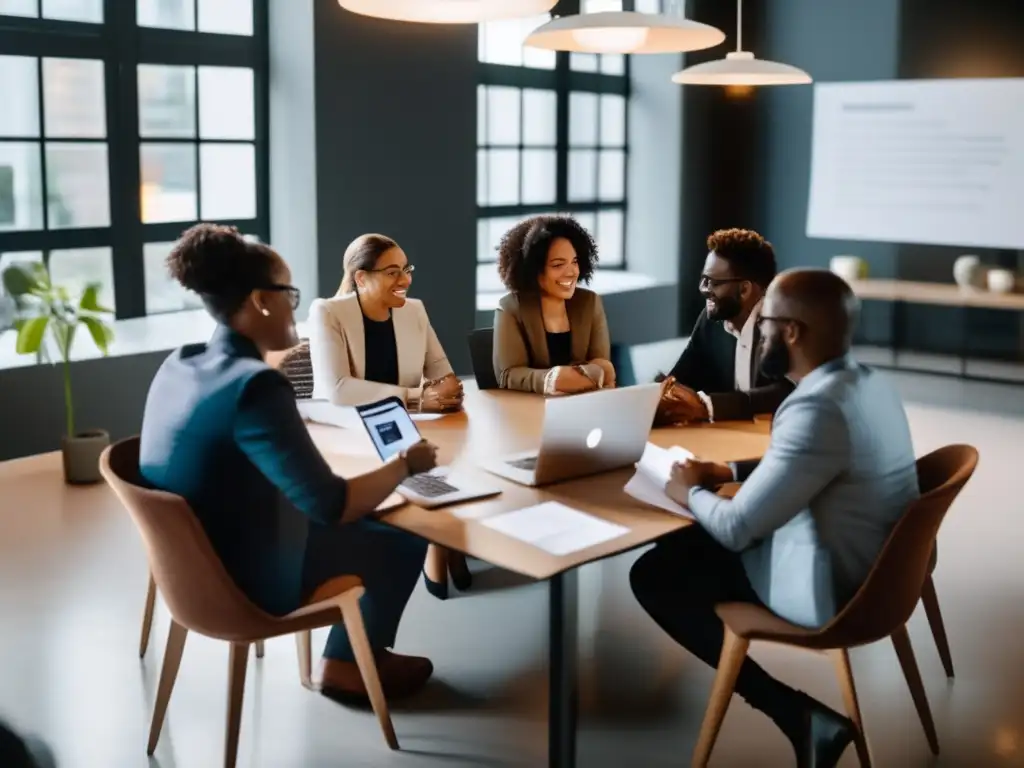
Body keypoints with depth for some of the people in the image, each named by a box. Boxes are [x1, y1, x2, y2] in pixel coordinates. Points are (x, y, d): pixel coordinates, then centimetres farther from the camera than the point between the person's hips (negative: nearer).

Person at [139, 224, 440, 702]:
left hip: (194, 560, 9)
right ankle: (348, 664, 30)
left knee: (367, 524, 25)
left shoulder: (179, 364, -3)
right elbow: (331, 506, -28)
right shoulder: (257, 387, -30)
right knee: (403, 538, 10)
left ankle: (350, 654, 37)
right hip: (246, 580, -9)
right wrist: (405, 465, -13)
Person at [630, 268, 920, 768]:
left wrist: (691, 492, -3)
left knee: (653, 575, 0)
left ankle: (795, 711, -3)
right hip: (877, 567, 10)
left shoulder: (819, 409, -29)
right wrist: (728, 471, 11)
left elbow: (737, 528, -23)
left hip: (830, 590, -9)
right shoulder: (868, 384, 2)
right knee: (685, 546, 22)